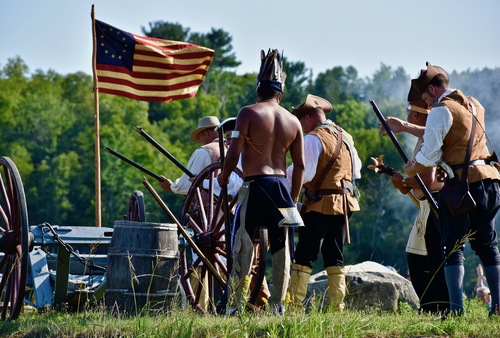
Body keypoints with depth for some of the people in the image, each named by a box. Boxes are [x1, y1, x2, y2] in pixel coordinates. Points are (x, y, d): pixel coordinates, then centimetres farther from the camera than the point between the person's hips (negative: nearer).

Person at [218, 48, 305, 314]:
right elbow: (300, 165, 10)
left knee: (243, 244, -2)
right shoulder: (293, 121, 10)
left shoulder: (249, 113, -4)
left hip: (255, 184, -4)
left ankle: (235, 304, -6)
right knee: (281, 246, 9)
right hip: (282, 185, 4)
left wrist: (224, 177, 7)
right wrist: (293, 198, 18)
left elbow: (234, 151, -10)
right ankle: (277, 305, 10)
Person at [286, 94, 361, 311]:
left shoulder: (313, 138, -12)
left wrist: (285, 173, -4)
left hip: (320, 205, -7)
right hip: (344, 204, 7)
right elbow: (356, 171, 18)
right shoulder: (346, 137, 12)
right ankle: (337, 307, 8)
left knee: (304, 257, -5)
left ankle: (295, 305, -11)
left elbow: (304, 173, -19)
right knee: (335, 257, 11)